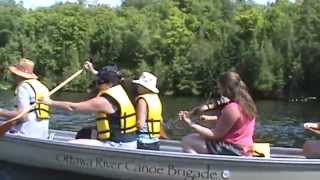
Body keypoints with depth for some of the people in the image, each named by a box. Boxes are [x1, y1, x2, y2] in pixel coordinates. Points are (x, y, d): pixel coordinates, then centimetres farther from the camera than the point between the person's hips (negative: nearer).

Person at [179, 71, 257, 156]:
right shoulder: (246, 103, 5)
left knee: (187, 141, -9)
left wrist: (190, 124, -21)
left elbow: (215, 135, -22)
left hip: (232, 151, -10)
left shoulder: (231, 109, -24)